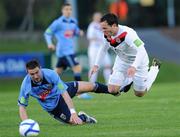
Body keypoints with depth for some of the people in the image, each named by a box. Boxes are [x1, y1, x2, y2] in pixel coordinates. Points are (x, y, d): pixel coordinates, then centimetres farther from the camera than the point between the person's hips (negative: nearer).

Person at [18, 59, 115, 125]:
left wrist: (73, 112, -43)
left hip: (61, 90, 1)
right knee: (76, 122, -13)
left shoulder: (50, 74, -34)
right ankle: (82, 117, 24)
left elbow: (64, 93, -35)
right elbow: (22, 106, -22)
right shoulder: (26, 85, -32)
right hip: (53, 107, -1)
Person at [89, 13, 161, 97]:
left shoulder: (127, 34, -37)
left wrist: (134, 67, -56)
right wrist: (96, 65, 1)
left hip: (138, 62, -5)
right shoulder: (107, 35, -15)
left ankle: (154, 68, 30)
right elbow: (103, 49, 7)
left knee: (139, 94, 8)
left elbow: (141, 51, -43)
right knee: (112, 90, -7)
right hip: (122, 61, 5)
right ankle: (128, 80, 26)